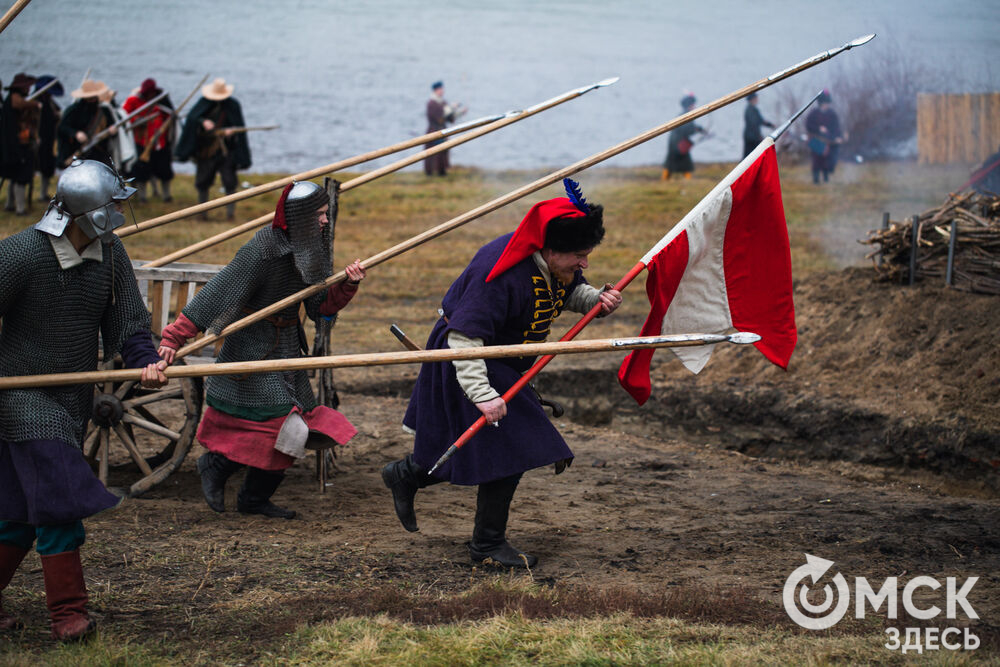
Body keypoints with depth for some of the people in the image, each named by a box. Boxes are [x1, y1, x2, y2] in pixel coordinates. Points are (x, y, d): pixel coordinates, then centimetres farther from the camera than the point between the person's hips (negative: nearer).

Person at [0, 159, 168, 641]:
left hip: (76, 397, 6)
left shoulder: (110, 254, 0)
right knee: (60, 498, -11)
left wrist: (144, 360, -17)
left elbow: (127, 321, 1)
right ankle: (68, 611, -1)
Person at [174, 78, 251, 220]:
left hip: (226, 149, -2)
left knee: (229, 181, -8)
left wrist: (231, 130, -26)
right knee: (202, 181, 6)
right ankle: (202, 212, 19)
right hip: (205, 148, 2)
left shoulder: (233, 105, -1)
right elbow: (192, 117, -10)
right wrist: (203, 122, -30)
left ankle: (231, 211, -1)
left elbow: (239, 125, -4)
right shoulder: (204, 102, 1)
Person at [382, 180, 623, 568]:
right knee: (507, 450, -9)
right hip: (468, 362, -9)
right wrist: (482, 394, -40)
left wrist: (597, 300, -8)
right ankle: (487, 545, 4)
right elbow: (463, 337, -34)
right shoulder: (501, 273, -34)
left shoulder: (559, 266, -6)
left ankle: (405, 476, 39)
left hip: (503, 364, 9)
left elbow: (571, 293, 16)